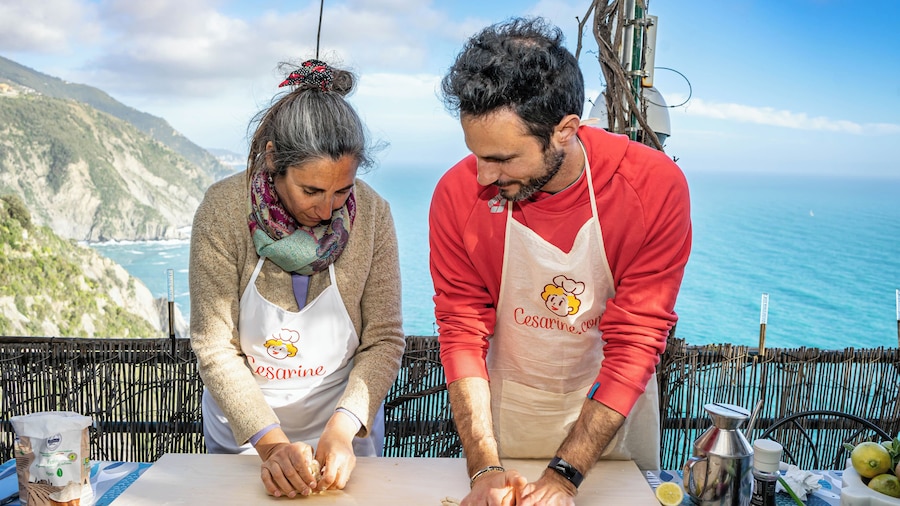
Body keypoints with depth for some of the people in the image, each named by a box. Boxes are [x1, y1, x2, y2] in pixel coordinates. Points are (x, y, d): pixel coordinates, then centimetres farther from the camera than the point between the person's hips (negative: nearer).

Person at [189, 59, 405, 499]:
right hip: (243, 430, 0)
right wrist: (270, 441, -25)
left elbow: (385, 339, -12)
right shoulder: (223, 209, -19)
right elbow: (215, 347, -17)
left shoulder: (371, 213, -16)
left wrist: (343, 426, -25)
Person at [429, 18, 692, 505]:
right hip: (504, 409, 1)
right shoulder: (457, 194, -20)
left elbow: (635, 342, -23)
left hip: (612, 408, 0)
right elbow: (462, 330, -16)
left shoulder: (656, 187, -24)